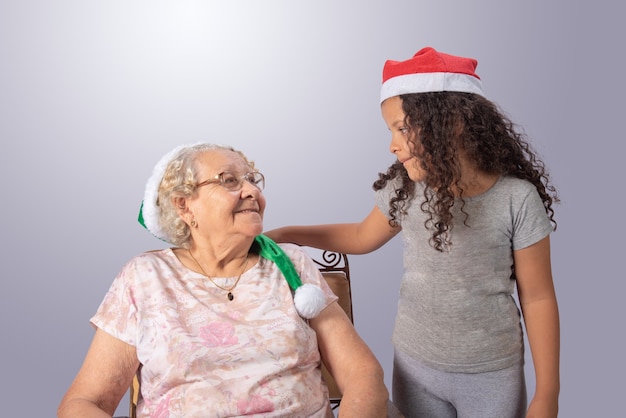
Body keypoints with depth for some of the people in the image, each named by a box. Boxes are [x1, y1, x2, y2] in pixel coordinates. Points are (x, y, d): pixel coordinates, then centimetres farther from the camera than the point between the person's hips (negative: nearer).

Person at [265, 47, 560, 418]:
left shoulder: (517, 199, -17)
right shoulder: (404, 190, -8)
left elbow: (538, 298, -9)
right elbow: (363, 237, 10)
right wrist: (285, 234, 3)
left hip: (492, 374, -2)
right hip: (415, 366, 3)